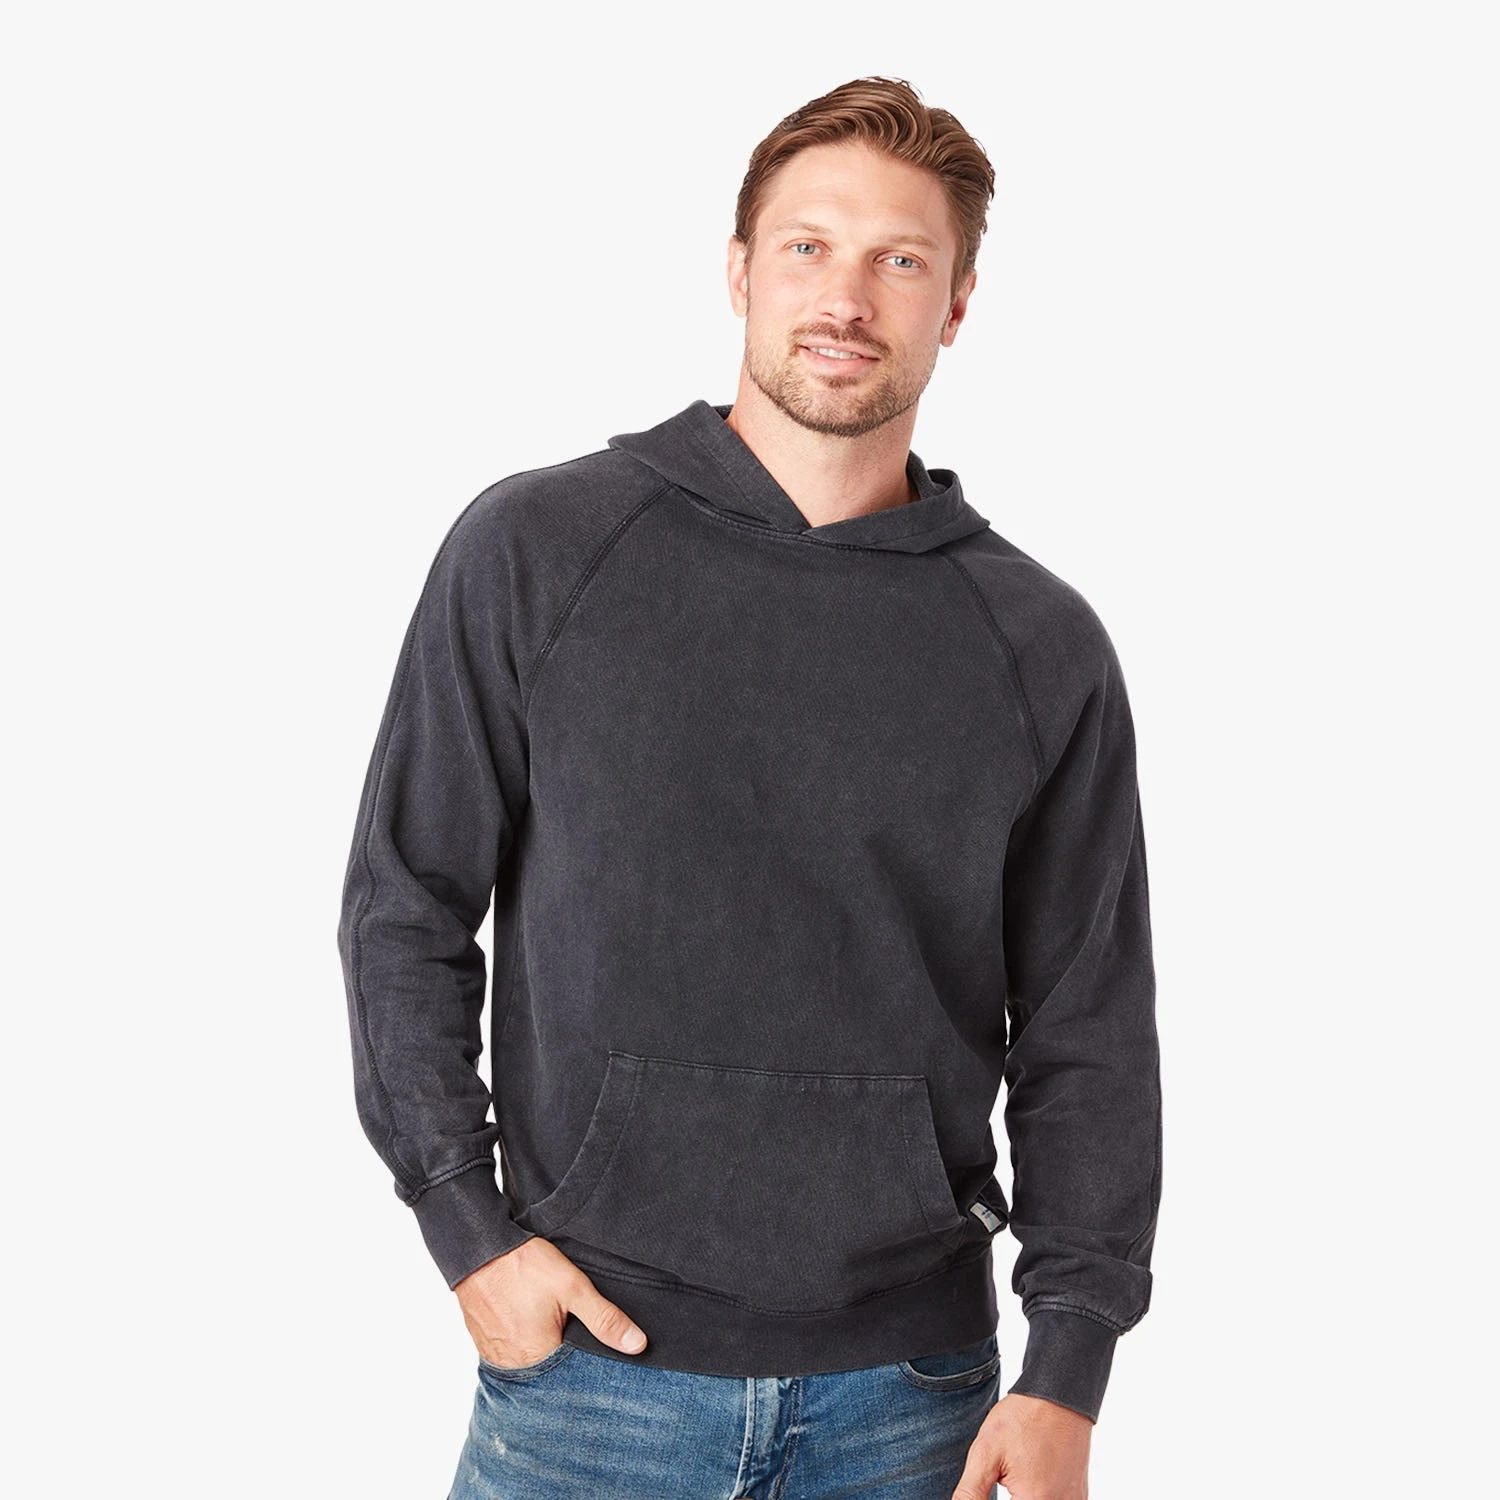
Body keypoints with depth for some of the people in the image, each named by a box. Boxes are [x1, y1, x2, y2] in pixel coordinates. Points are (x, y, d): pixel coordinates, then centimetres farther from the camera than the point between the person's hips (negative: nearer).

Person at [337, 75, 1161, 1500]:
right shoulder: (533, 550, -2)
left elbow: (1087, 1036, 3)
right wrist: (469, 1230, -6)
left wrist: (1068, 1376, -3)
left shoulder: (1043, 645, 1)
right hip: (592, 1351, -1)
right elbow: (404, 912, 2)